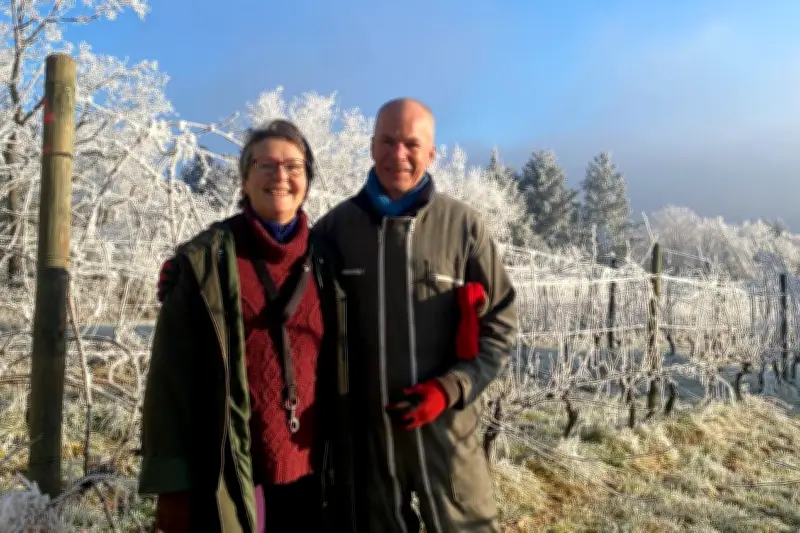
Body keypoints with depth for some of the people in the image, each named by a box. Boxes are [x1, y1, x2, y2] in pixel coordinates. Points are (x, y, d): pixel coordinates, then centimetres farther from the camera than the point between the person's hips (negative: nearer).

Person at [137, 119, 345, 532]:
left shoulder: (322, 262, 6)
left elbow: (336, 369, 10)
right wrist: (172, 482, -8)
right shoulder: (203, 261, -5)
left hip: (305, 474, 4)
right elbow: (171, 376, -5)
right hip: (230, 475, -3)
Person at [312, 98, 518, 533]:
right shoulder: (336, 226, 1)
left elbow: (499, 324, -1)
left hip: (443, 426, -1)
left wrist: (451, 388, -14)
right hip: (360, 427, 2)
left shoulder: (463, 225, -5)